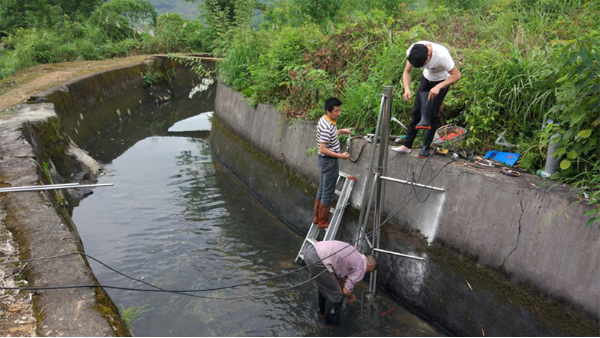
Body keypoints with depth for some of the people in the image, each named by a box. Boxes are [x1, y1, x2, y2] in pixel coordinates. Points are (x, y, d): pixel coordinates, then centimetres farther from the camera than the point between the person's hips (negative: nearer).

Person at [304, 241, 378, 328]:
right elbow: (346, 291, 8)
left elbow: (338, 274, 36)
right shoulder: (360, 268, 4)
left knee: (324, 287, 32)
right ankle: (332, 322, 29)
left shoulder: (355, 256, 28)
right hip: (318, 260, -9)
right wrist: (351, 297, 30)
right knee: (335, 294, 10)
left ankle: (323, 312, 50)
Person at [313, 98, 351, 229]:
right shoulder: (327, 127, -26)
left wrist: (340, 131, 17)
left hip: (325, 160, 10)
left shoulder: (325, 120, 4)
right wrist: (340, 156, -26)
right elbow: (323, 149, -28)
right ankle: (323, 222, 14)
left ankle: (317, 217, 31)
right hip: (329, 161, -10)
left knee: (322, 190, 19)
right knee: (328, 194, 2)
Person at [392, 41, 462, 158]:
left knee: (432, 114, -8)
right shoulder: (412, 51, -27)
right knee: (416, 111, 3)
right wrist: (407, 89, -33)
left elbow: (457, 75, -30)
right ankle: (407, 146, 7)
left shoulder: (442, 55, -39)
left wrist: (438, 87, -42)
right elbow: (407, 72, -15)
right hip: (427, 78, 4)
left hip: (442, 80, -4)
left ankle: (426, 148, 3)